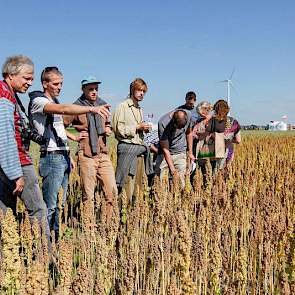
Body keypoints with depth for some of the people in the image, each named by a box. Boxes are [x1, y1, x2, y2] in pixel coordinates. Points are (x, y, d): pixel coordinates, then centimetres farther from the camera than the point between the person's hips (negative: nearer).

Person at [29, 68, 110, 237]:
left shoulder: (55, 102, 19)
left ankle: (57, 236, 17)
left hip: (63, 157, 9)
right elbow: (64, 109, -28)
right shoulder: (38, 101, -9)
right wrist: (91, 109, -38)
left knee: (60, 202, 10)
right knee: (50, 205, -7)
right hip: (52, 158, -9)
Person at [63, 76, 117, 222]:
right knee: (88, 195, 3)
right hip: (87, 155, -5)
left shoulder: (103, 105, 11)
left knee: (112, 191, 4)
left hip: (103, 154, 5)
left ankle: (108, 223, 17)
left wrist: (108, 129, 7)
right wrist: (74, 137, -7)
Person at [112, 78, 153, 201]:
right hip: (127, 148, -8)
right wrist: (137, 127, -11)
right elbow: (118, 129, -10)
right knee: (128, 183, -10)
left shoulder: (139, 109, 22)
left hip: (140, 148, 8)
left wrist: (144, 129, 10)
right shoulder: (122, 106, -2)